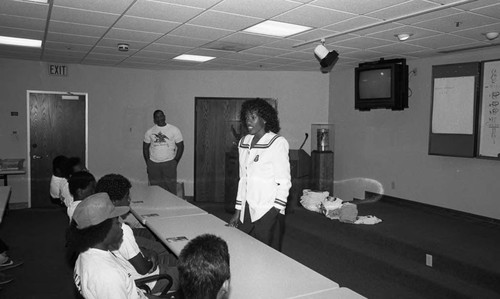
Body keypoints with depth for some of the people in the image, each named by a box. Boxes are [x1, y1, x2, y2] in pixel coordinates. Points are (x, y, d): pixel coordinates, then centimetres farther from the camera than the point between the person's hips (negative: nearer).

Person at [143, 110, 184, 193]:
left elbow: (180, 146, 1)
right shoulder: (149, 132, 7)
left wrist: (175, 161, -4)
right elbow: (145, 147, 14)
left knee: (171, 188, -3)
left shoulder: (174, 130, 0)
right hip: (153, 164, 2)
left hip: (169, 163, -2)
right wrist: (147, 163, 6)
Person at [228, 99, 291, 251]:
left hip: (268, 212, -5)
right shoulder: (243, 142, 11)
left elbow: (284, 182, -10)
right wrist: (237, 211, 15)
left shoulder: (277, 143, -8)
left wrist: (275, 211, -16)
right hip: (247, 211, 6)